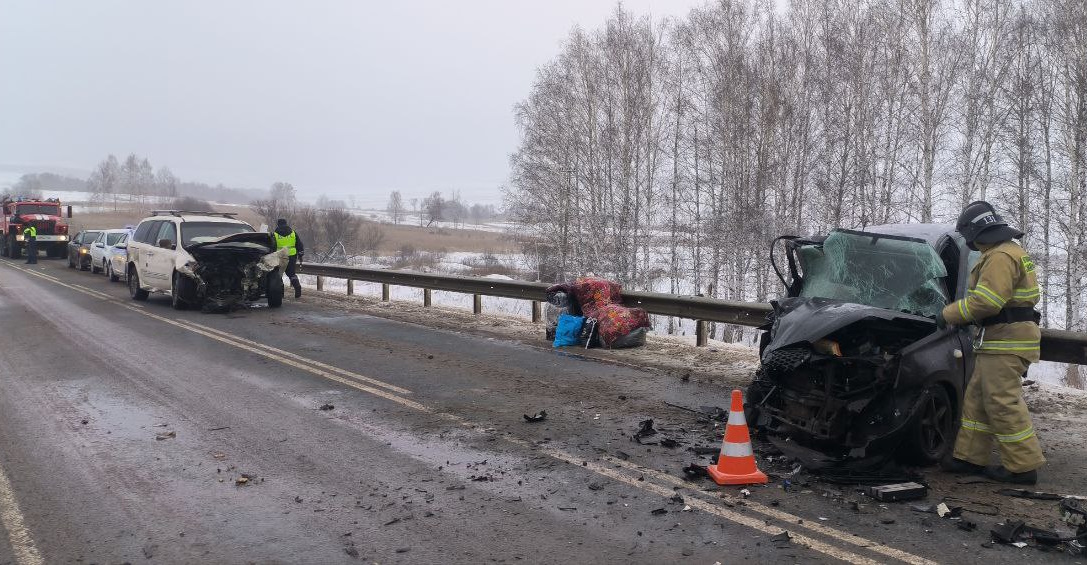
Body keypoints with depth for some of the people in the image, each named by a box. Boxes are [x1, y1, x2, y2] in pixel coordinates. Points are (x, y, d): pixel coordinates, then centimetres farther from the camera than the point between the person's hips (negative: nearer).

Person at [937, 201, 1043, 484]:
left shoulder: (1001, 256, -16)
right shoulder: (1008, 252, 19)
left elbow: (985, 301, -24)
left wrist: (949, 314, -12)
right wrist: (958, 314, 13)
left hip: (1006, 340, -11)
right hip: (1000, 338, 11)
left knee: (1003, 403, -7)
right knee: (977, 398, 12)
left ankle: (1023, 466, -1)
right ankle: (970, 457, 17)